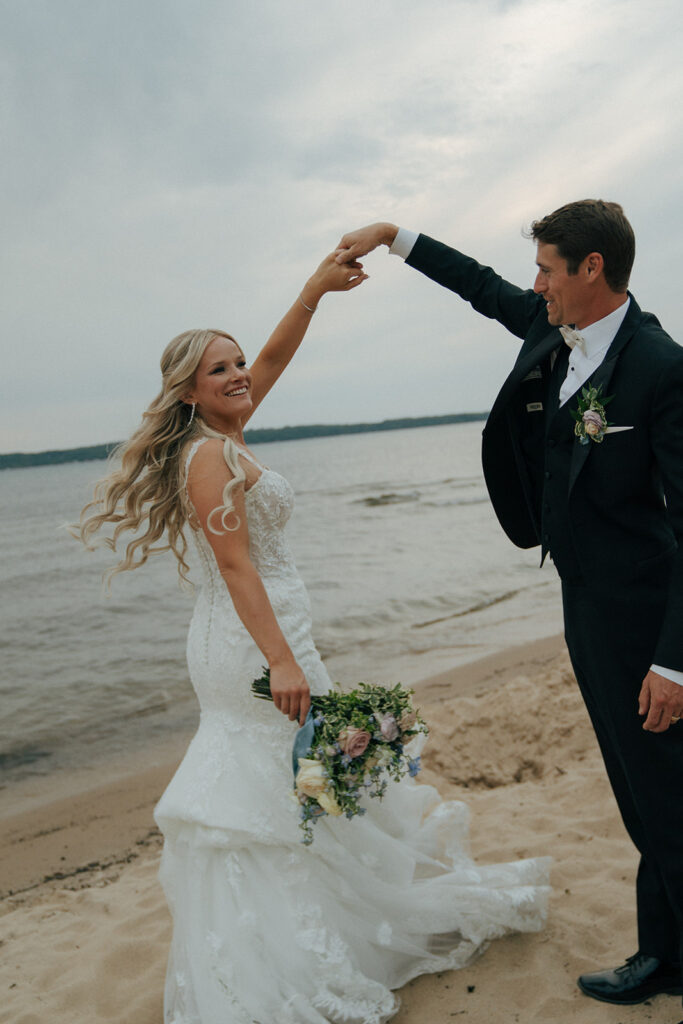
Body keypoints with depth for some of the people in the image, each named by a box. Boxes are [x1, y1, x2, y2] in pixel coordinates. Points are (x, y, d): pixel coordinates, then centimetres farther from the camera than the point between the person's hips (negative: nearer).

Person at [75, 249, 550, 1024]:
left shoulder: (218, 438, 8)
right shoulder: (211, 455, -17)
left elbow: (274, 358, 13)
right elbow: (236, 565, -23)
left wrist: (315, 290, 7)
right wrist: (281, 661, -26)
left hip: (247, 635, 10)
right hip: (255, 638, -10)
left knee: (260, 790, 18)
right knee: (287, 789, 2)